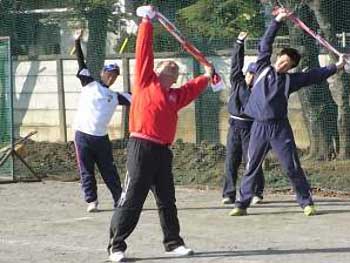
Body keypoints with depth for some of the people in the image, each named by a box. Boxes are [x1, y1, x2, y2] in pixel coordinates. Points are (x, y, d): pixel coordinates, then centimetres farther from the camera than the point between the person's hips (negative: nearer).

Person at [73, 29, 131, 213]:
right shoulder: (90, 84, 6)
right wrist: (77, 42, -8)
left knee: (109, 170, 6)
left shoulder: (115, 96, 13)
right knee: (86, 170, 1)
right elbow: (81, 63, 0)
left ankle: (120, 200, 10)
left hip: (101, 137, 2)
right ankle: (92, 201, 6)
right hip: (83, 134, -2)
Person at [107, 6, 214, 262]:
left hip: (163, 152, 7)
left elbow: (193, 89, 38)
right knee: (131, 200, -7)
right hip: (142, 147, -7)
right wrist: (147, 23, -1)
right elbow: (144, 52, -1)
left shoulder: (174, 95, 18)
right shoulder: (145, 81, 3)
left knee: (167, 201, 13)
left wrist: (207, 77, 37)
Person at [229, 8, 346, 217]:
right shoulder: (263, 69, 9)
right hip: (259, 127, 1)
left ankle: (307, 203, 8)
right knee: (251, 168, 4)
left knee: (292, 167, 0)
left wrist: (336, 67, 4)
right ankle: (242, 205, 9)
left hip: (280, 128, -1)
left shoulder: (290, 80, 7)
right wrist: (278, 21, 4)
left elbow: (315, 76, 8)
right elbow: (265, 44, 8)